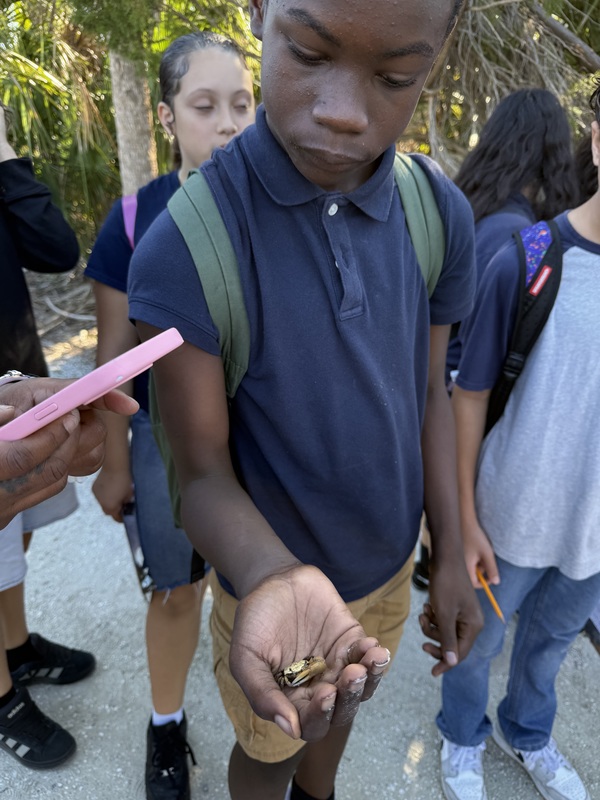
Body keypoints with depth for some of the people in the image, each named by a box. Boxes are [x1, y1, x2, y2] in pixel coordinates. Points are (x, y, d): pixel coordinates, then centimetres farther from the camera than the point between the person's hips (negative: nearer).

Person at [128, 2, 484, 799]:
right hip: (265, 575, -4)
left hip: (390, 567, 5)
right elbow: (204, 471, -21)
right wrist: (275, 581, -41)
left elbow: (429, 394, -4)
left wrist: (451, 557, -2)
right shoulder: (182, 248, -27)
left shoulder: (441, 214, -13)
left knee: (342, 705, 32)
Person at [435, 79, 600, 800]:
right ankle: (463, 738, 50)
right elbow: (471, 393, -12)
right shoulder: (527, 260, -18)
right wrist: (465, 519, -9)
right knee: (478, 640, 20)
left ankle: (527, 733, 55)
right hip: (514, 517, -3)